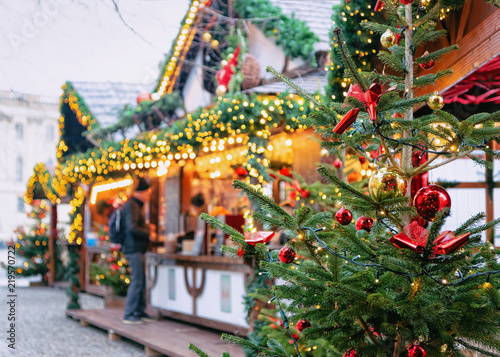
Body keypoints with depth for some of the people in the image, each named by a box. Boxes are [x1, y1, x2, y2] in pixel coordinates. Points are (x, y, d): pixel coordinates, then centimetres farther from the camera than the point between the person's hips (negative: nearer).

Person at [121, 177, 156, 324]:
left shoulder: (137, 205, 19)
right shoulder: (131, 206, -15)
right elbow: (132, 228, -25)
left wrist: (148, 227, 13)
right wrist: (149, 233, -14)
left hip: (138, 249, 11)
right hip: (134, 249, -11)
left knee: (141, 281, 13)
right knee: (137, 281, -9)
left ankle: (139, 312, 20)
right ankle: (129, 315, -5)